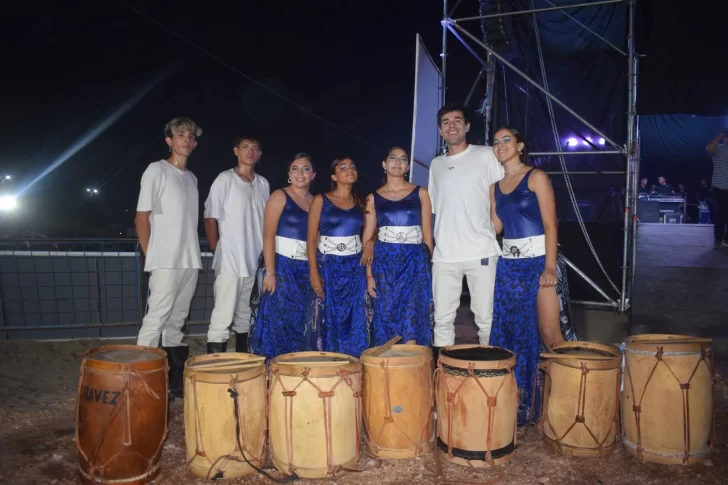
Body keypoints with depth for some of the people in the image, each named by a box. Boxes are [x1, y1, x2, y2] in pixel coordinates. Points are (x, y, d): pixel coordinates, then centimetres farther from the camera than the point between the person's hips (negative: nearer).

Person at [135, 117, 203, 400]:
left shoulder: (192, 178, 17)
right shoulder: (157, 171, -2)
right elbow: (141, 218, -4)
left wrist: (193, 254, 10)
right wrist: (150, 257, -6)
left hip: (190, 261, 6)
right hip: (165, 262, -6)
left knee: (176, 323, 10)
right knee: (156, 320, -9)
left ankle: (175, 381, 16)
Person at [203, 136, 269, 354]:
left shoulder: (263, 184, 11)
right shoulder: (225, 179, -3)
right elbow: (210, 217, -3)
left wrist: (265, 252, 11)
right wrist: (217, 250, -4)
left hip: (256, 260, 5)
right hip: (230, 260, -5)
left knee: (246, 315, 14)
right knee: (223, 317, -7)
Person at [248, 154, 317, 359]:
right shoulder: (280, 196, -2)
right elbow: (268, 235, -9)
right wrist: (269, 272, -16)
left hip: (306, 270, 5)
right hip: (282, 266, -5)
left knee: (302, 323, 6)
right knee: (278, 321, -7)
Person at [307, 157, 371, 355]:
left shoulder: (360, 203, 10)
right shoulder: (321, 200, -1)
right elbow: (311, 238, -5)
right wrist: (313, 272, -13)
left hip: (355, 267, 3)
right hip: (328, 266, -3)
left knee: (356, 320, 1)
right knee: (330, 320, 0)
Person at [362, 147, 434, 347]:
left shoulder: (420, 193, 6)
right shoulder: (374, 198, 8)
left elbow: (427, 234, 8)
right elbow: (368, 238, 5)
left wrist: (426, 263, 6)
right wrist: (369, 274, -1)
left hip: (414, 262, -1)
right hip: (384, 262, 1)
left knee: (412, 321, -7)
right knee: (386, 320, 1)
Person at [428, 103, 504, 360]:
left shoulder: (486, 156, 1)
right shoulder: (436, 164, 15)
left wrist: (494, 228, -7)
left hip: (481, 252, -4)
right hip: (444, 255, 4)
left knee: (486, 318, 0)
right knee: (442, 319, 6)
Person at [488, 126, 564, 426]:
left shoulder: (536, 177, -3)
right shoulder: (495, 185, 13)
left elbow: (550, 225, -9)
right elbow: (496, 226, 11)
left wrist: (550, 267, -16)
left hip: (538, 260, -5)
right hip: (508, 263, 6)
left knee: (548, 333, -8)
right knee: (510, 330, 6)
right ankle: (518, 401, 17)